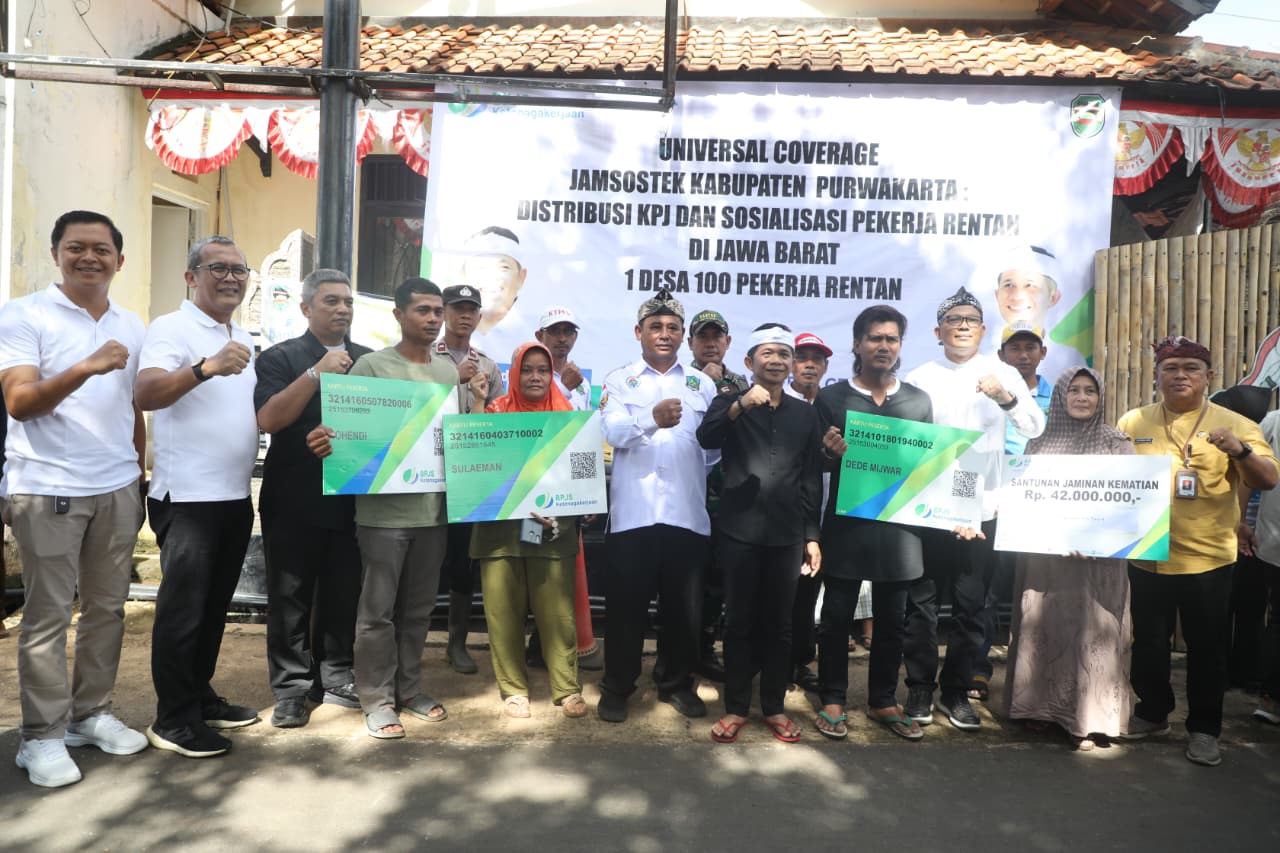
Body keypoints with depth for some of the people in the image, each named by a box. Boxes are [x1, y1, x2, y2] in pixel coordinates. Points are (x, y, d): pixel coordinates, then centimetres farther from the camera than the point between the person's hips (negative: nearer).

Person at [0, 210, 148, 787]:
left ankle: (91, 714, 22)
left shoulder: (131, 327, 11)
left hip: (118, 489, 5)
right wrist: (87, 368, -28)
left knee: (107, 607, 10)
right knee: (48, 615, 2)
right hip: (47, 489, -5)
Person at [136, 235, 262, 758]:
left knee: (214, 607, 16)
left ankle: (200, 697, 30)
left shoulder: (244, 339, 14)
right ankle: (172, 720, 13)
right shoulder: (171, 329, -11)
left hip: (236, 495, 8)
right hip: (187, 497, -8)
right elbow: (145, 394, -27)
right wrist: (207, 367, -43)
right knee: (182, 609, 1)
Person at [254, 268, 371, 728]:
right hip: (294, 501, -3)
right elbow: (268, 419, -15)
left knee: (343, 595, 10)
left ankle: (336, 677, 24)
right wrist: (317, 372, -20)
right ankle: (292, 689, 14)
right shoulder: (280, 358, 0)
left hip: (351, 499, 3)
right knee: (292, 597, 4)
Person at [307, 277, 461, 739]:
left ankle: (409, 689, 28)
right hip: (384, 508, -5)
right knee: (378, 608, 4)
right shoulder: (372, 366, -5)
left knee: (419, 607, 14)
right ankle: (377, 698, 17)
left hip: (433, 507, 5)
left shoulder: (451, 371, 11)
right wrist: (328, 441, -31)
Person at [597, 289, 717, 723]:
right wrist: (652, 419, -29)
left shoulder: (703, 384, 12)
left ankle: (677, 682, 27)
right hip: (633, 510, -2)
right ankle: (617, 687, 18)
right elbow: (613, 432, -13)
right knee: (626, 603, 4)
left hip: (687, 511, 2)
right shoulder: (619, 380, 5)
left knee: (683, 605, 10)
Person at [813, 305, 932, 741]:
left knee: (892, 620, 12)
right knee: (837, 617, 5)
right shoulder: (831, 398, 0)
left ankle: (883, 701, 26)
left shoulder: (919, 401, 8)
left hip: (898, 525, 3)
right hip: (846, 525, -3)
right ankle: (832, 700, 19)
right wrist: (832, 453, -22)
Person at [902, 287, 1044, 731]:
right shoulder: (920, 379, -1)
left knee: (970, 606, 8)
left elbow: (1035, 428, -6)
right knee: (922, 603, 6)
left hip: (980, 511, 2)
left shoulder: (1003, 374, 5)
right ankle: (920, 689, 20)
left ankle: (956, 691, 23)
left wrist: (1007, 398, -24)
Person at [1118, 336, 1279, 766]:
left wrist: (1240, 451, -27)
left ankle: (1203, 730, 24)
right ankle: (1153, 712, 34)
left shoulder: (1234, 425, -1)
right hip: (1146, 556, 2)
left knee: (1206, 647, 8)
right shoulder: (1132, 423, 4)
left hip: (1207, 558, -1)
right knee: (1148, 642, 14)